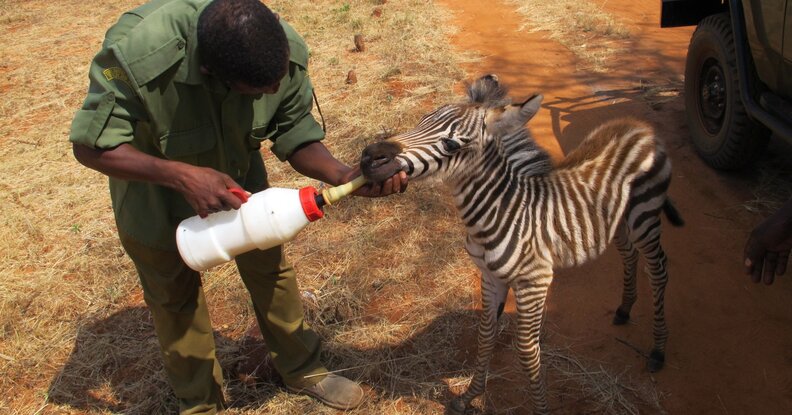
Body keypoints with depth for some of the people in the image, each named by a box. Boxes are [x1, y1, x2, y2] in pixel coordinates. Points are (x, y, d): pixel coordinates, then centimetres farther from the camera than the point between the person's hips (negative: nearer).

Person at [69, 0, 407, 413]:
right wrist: (182, 176, -44)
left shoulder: (286, 50, -29)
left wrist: (343, 175, -37)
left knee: (270, 268, 14)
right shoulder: (137, 51, -41)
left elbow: (295, 137, -18)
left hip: (236, 174, 3)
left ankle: (300, 367, 41)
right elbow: (91, 146, -31)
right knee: (174, 296, 13)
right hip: (150, 177, -2)